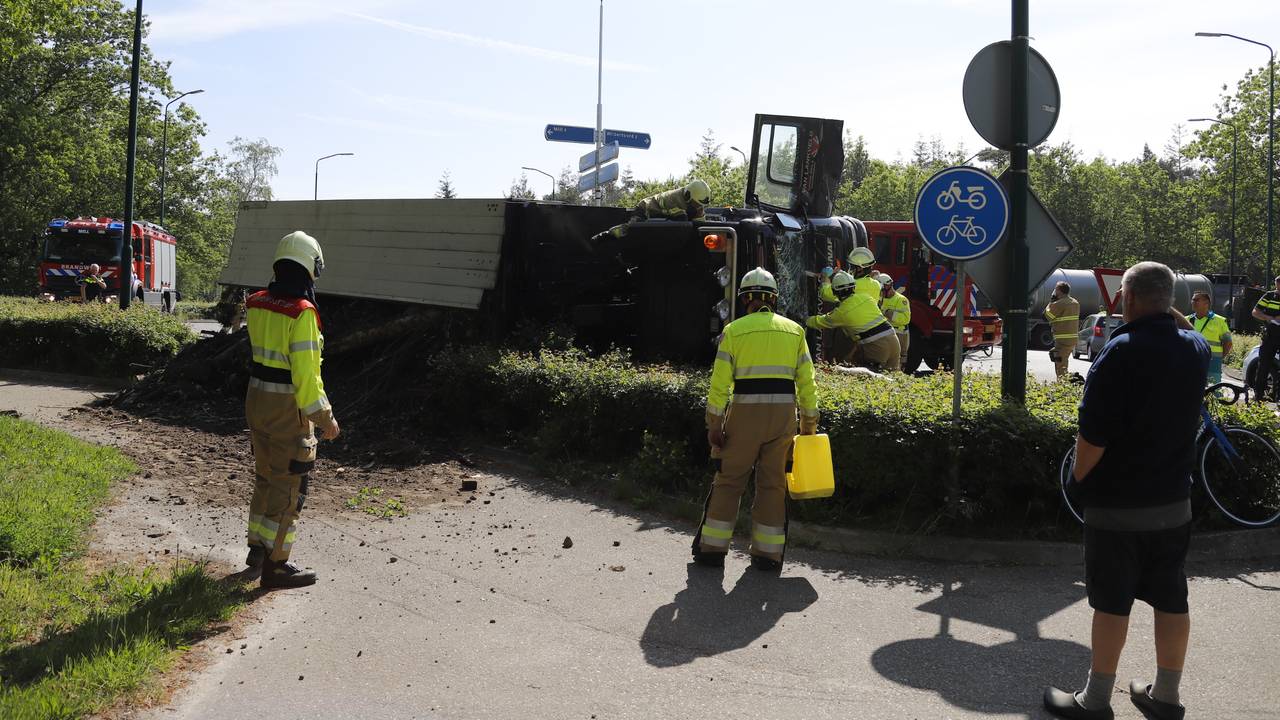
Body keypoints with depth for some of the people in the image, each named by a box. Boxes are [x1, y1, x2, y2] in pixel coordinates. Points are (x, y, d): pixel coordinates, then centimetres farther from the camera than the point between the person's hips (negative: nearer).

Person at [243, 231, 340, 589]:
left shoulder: (257, 303, 2)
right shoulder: (302, 313, -22)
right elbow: (306, 374, -23)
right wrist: (324, 417, -15)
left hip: (257, 398, 8)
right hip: (288, 407, -8)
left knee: (265, 476, 22)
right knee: (288, 486, 2)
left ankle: (258, 548, 34)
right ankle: (276, 564, 9)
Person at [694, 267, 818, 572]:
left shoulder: (734, 330, 0)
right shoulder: (794, 330, 9)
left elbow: (720, 382, -5)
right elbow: (807, 383, 7)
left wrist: (714, 424, -3)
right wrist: (809, 423, 13)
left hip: (745, 410, -2)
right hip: (784, 411, 3)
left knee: (729, 480, 8)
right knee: (773, 483, 10)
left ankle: (712, 548, 12)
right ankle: (767, 553, 13)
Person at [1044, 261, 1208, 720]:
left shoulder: (1121, 351, -19)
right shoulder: (1197, 350, 2)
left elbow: (1093, 434, -21)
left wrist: (1080, 479, -6)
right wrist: (1173, 319, 15)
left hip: (1117, 503, -6)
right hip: (1174, 501, 6)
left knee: (1112, 602, 3)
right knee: (1171, 599, 13)